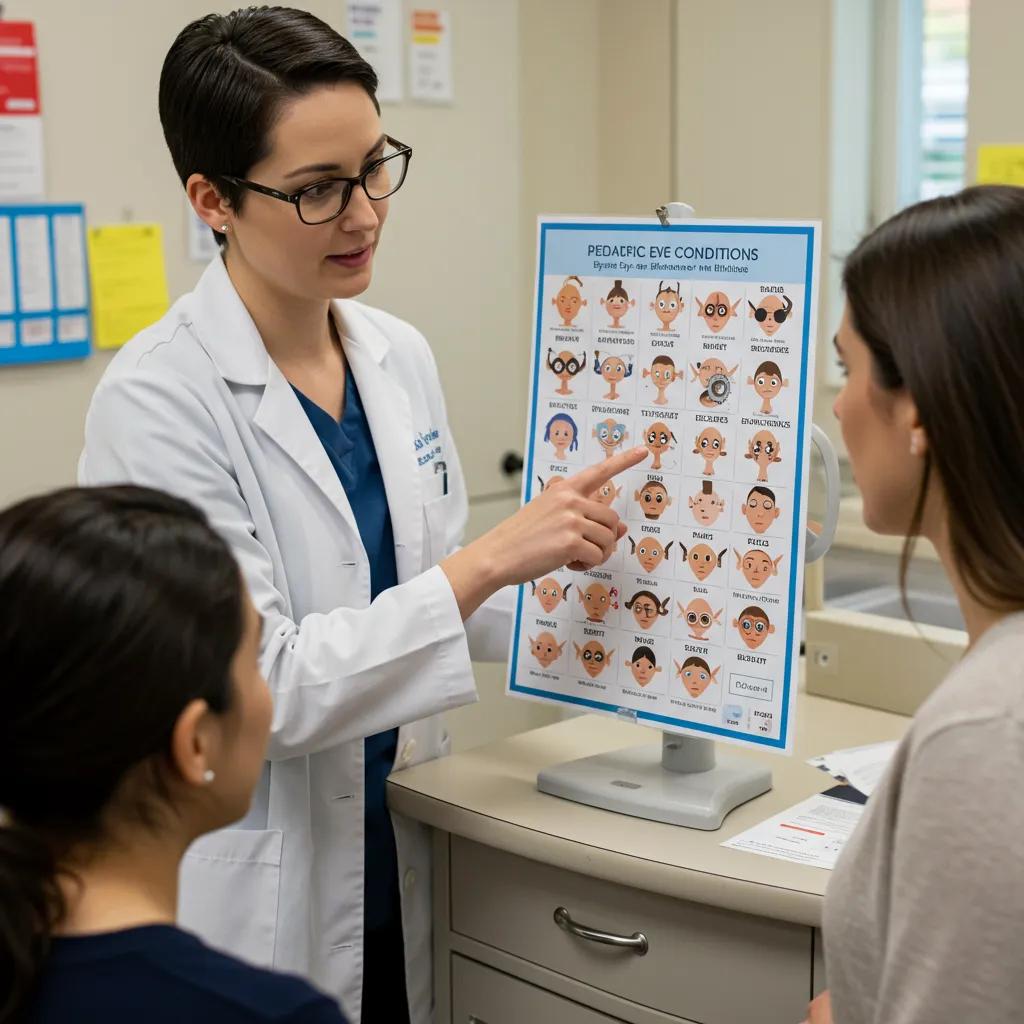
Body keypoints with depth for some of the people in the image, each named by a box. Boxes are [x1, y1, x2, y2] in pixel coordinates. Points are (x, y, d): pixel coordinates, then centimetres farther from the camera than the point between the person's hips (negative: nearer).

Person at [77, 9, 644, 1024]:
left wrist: (564, 568, -7)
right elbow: (261, 688, -22)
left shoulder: (400, 355, 1)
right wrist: (495, 555, -26)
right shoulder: (157, 400, -19)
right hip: (258, 901, -6)